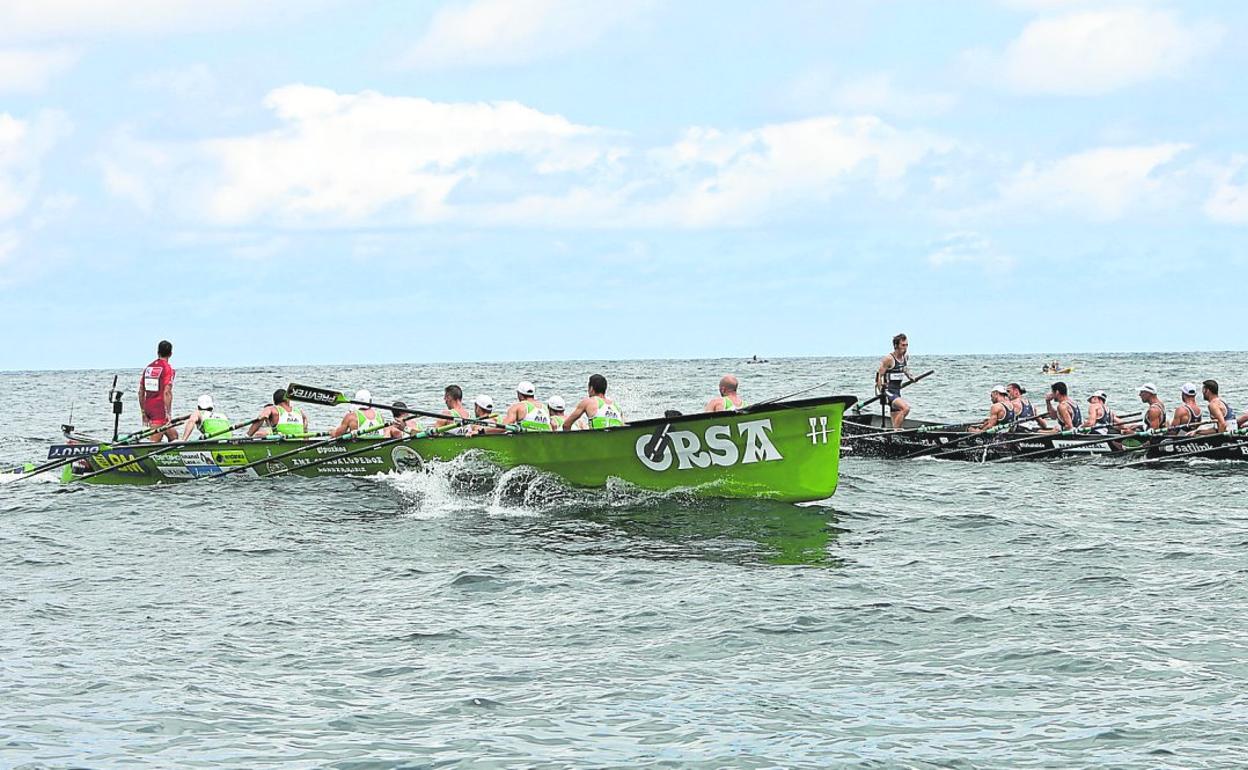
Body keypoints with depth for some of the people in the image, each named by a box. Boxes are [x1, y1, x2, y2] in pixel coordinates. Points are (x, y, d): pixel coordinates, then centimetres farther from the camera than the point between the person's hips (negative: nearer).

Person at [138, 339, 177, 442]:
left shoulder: (148, 368, 12)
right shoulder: (168, 368, -8)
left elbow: (141, 392, 12)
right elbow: (167, 392, -17)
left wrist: (143, 412, 18)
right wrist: (168, 413, -15)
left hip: (148, 408, 7)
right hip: (160, 410, -7)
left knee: (173, 435, 19)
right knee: (154, 441, -9)